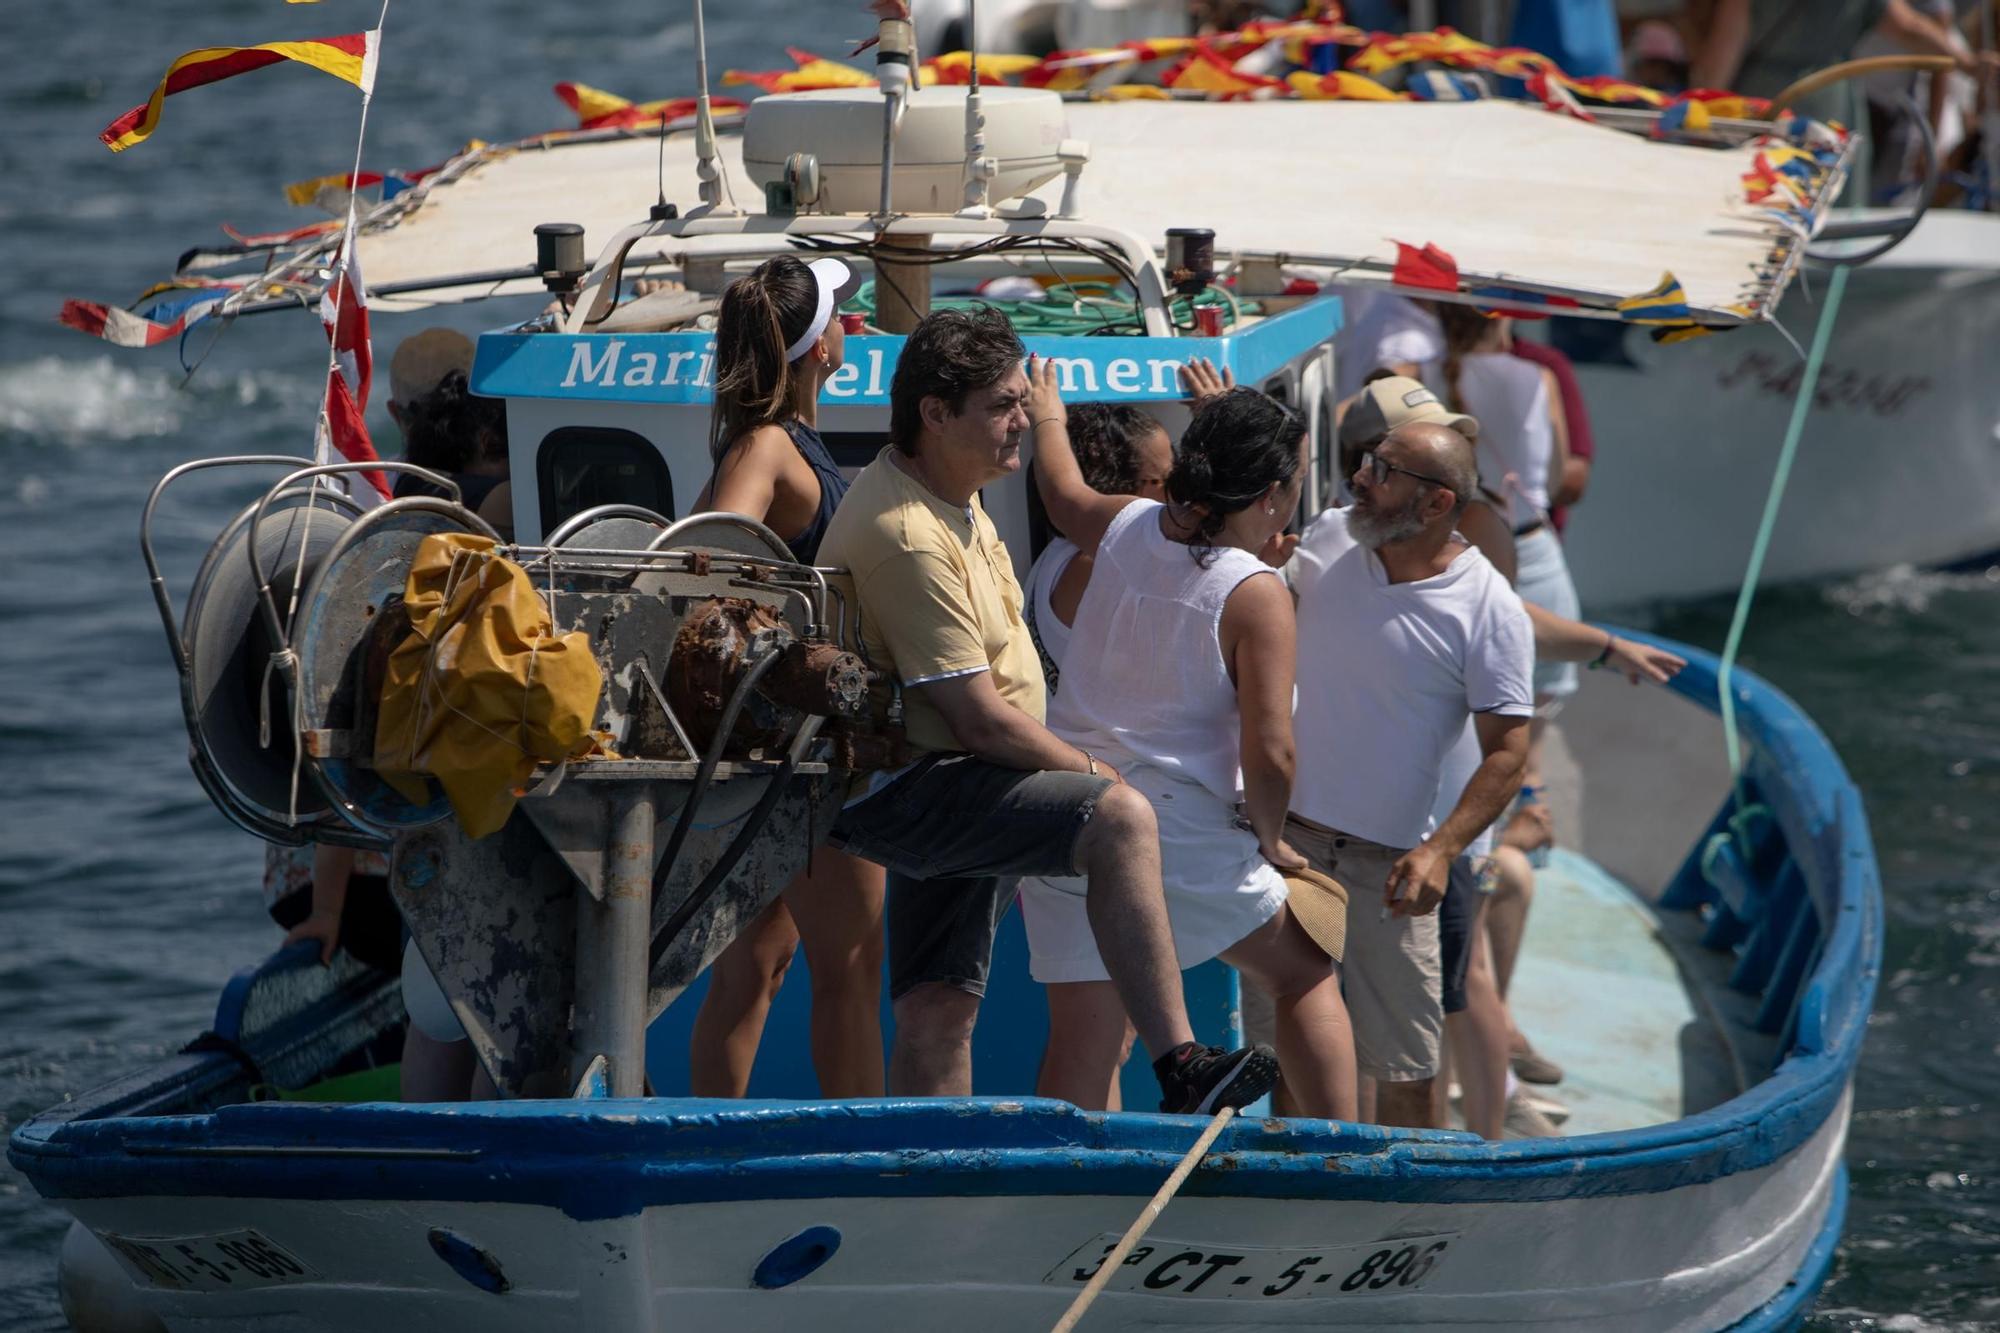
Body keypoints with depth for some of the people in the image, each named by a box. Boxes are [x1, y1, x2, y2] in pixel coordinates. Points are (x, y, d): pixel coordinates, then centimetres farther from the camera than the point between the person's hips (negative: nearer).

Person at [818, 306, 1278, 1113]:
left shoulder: (950, 495, 11)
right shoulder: (908, 538, -23)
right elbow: (981, 719, -22)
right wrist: (1089, 769, -9)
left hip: (932, 789, 11)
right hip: (906, 794, -11)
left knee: (937, 1015, 12)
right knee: (1120, 819, -29)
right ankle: (1179, 1070, -36)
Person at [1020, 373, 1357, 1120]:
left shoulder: (1125, 528, 5)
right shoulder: (1255, 595, -11)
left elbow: (1061, 491, 31)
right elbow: (1268, 756, -16)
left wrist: (1046, 417, 52)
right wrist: (1270, 839, 3)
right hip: (1183, 836, -5)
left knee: (1080, 1044, 6)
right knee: (1306, 974, 14)